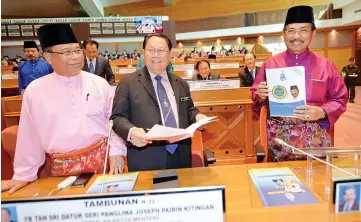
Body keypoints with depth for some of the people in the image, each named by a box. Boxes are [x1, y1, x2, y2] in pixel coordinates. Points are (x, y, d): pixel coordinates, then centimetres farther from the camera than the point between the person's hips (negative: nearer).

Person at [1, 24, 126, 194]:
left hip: (102, 159, 0)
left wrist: (116, 151, -3)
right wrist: (24, 175, 8)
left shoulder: (100, 84, -2)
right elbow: (30, 135, 3)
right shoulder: (35, 91, -2)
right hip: (60, 167, 0)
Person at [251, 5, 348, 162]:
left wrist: (321, 112, -14)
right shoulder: (270, 64, 2)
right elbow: (256, 95, 7)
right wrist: (261, 96, -16)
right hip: (278, 137, 0)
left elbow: (340, 100, 4)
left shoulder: (325, 65, 1)